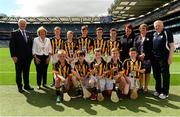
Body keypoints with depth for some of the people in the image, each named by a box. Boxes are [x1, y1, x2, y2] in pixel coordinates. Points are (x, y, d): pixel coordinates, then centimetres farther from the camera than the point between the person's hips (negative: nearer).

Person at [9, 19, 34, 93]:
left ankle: (27, 85, 23)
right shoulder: (14, 33, -4)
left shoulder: (28, 33, 11)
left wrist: (31, 54, 6)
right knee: (19, 73, 7)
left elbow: (31, 44, 13)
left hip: (28, 57, 4)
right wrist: (13, 56, -14)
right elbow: (11, 45, -8)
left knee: (26, 72, 12)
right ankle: (20, 87, 18)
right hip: (19, 57, -4)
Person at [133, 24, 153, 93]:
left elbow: (150, 47, -2)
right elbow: (134, 47, 8)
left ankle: (146, 87, 9)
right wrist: (138, 55, -7)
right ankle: (140, 87, 15)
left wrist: (144, 54, -13)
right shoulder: (137, 38, 16)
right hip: (138, 57, 3)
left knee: (147, 72, 0)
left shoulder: (150, 37, 7)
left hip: (147, 57, -2)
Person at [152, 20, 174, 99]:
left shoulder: (167, 33, -4)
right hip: (154, 58, 6)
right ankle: (158, 90, 27)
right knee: (156, 75, 13)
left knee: (165, 75, 1)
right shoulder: (154, 35, 13)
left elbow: (172, 46, -7)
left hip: (164, 58, -6)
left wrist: (170, 57, -14)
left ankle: (165, 92, 11)